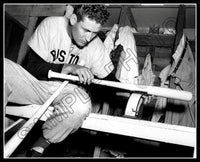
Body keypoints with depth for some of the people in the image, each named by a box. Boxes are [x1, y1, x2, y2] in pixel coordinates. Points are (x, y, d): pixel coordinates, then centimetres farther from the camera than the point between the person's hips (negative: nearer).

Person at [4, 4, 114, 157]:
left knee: (82, 103, -35)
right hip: (35, 84, 0)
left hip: (67, 92, 1)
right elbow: (33, 67, -13)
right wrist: (69, 68, -24)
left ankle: (40, 146, -9)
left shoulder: (97, 47, -7)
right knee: (6, 66, -27)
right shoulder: (50, 25, -11)